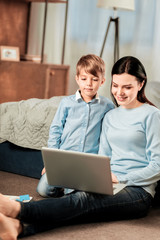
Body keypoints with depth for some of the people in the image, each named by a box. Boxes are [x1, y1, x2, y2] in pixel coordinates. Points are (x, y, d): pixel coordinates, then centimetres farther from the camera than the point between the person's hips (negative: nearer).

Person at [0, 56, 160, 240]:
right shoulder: (110, 116, 20)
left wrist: (121, 179, -15)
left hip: (139, 191, -5)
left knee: (83, 200, -33)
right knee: (76, 198, -30)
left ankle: (15, 209, -54)